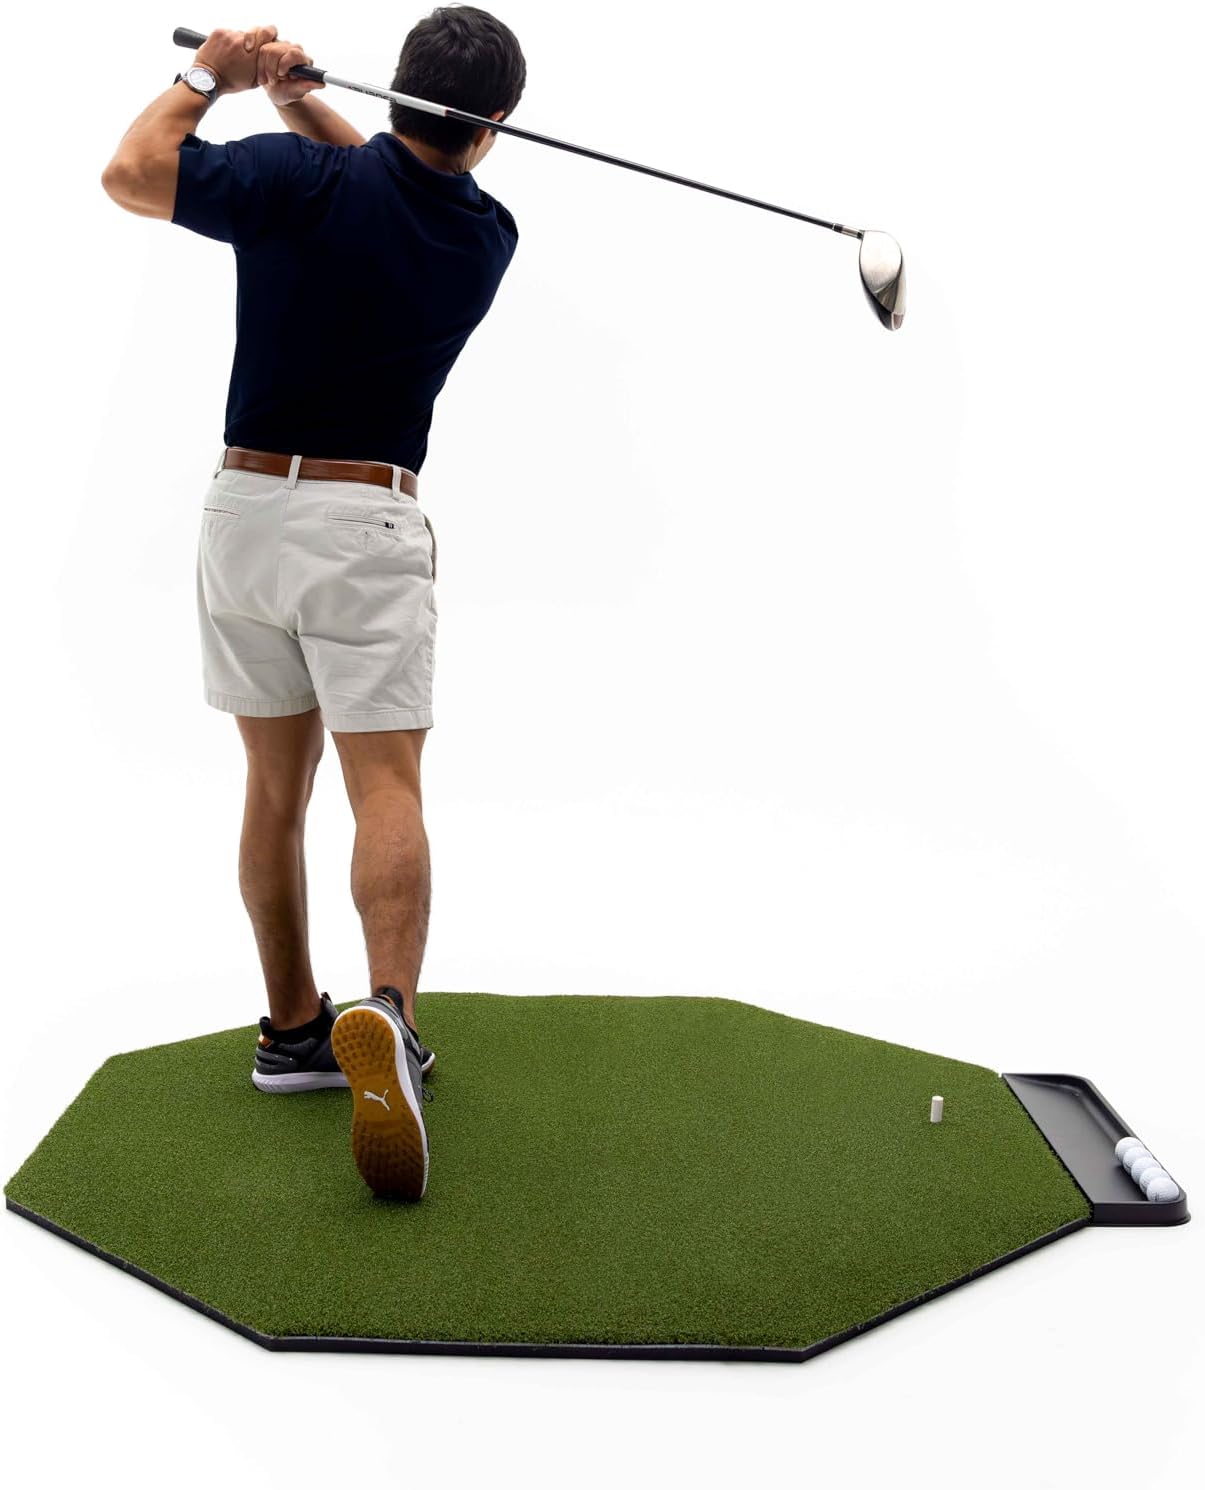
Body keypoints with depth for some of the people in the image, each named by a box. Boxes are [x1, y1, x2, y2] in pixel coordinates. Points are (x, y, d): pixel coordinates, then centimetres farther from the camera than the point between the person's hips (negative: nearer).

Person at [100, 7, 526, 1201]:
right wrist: (301, 99, 8)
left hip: (246, 506, 1)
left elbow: (129, 174, 2)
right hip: (366, 521, -1)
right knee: (385, 784, -6)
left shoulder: (305, 180, -9)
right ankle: (389, 1015, -28)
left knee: (276, 784, 12)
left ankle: (293, 1027, 21)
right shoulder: (486, 237, 1)